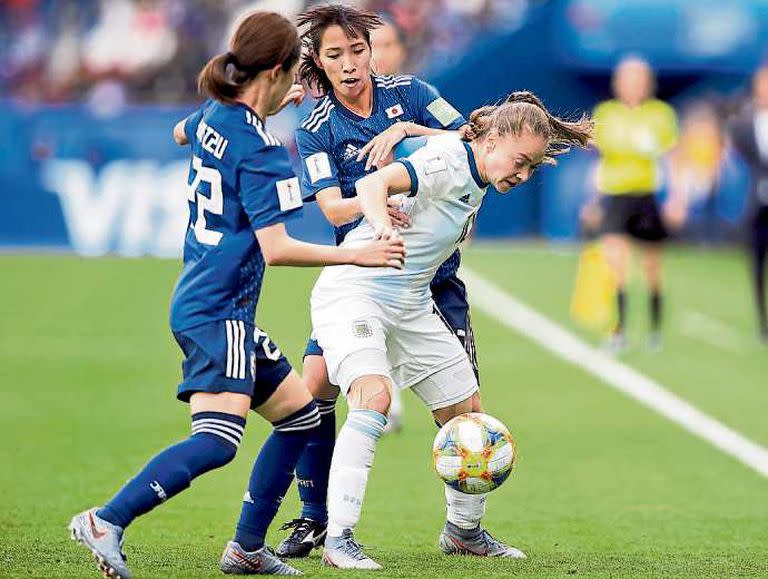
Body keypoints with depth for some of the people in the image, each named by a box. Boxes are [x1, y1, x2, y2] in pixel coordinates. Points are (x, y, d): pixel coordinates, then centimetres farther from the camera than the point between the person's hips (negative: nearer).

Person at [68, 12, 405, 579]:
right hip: (218, 312, -10)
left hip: (203, 304, 10)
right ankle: (107, 521, -30)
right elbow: (275, 249, -22)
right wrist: (355, 255, -14)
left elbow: (183, 132, 36)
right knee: (217, 441, -24)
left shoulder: (214, 116, 9)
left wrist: (268, 107, 39)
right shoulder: (259, 149, -17)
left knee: (300, 413, 18)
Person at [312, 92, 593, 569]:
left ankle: (464, 530, 32)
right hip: (354, 292, -9)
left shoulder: (475, 179, 6)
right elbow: (373, 184, -37)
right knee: (374, 396, -30)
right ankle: (339, 540, -29)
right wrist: (383, 225, -55)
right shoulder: (448, 163, -21)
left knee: (467, 413, 12)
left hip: (412, 304, 9)